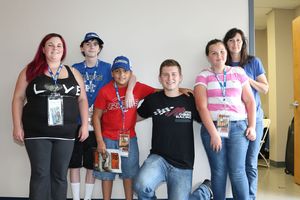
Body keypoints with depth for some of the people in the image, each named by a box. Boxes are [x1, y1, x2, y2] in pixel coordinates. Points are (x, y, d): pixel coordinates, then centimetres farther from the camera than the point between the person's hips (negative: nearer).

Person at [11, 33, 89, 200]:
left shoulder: (73, 73, 10)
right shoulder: (31, 70, 4)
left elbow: (82, 99, 9)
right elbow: (18, 98, 3)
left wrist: (85, 125, 2)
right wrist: (17, 126, -3)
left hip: (65, 133, 2)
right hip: (37, 133, -2)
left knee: (60, 175, 8)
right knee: (40, 174, 1)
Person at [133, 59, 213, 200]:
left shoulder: (191, 101, 0)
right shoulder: (152, 100, 3)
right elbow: (136, 117, 19)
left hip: (183, 166, 0)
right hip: (158, 158, 0)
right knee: (141, 186, -28)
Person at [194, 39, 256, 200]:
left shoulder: (238, 72, 10)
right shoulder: (203, 76, 4)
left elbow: (250, 101, 10)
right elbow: (202, 107, -6)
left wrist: (252, 126, -1)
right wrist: (214, 133, -12)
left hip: (238, 126, 1)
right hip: (212, 127, -1)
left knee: (237, 172, -4)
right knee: (218, 172, 3)